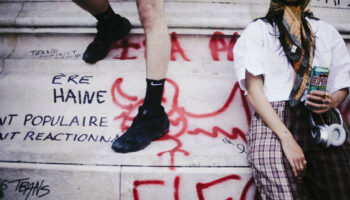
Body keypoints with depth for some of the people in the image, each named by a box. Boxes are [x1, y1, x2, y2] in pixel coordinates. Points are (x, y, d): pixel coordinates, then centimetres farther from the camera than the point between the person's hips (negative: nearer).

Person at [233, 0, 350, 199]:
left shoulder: (327, 31, 22)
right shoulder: (258, 30, 11)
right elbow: (253, 90, -1)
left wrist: (333, 101, -4)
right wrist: (287, 139, -12)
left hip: (321, 128, 4)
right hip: (272, 127, -3)